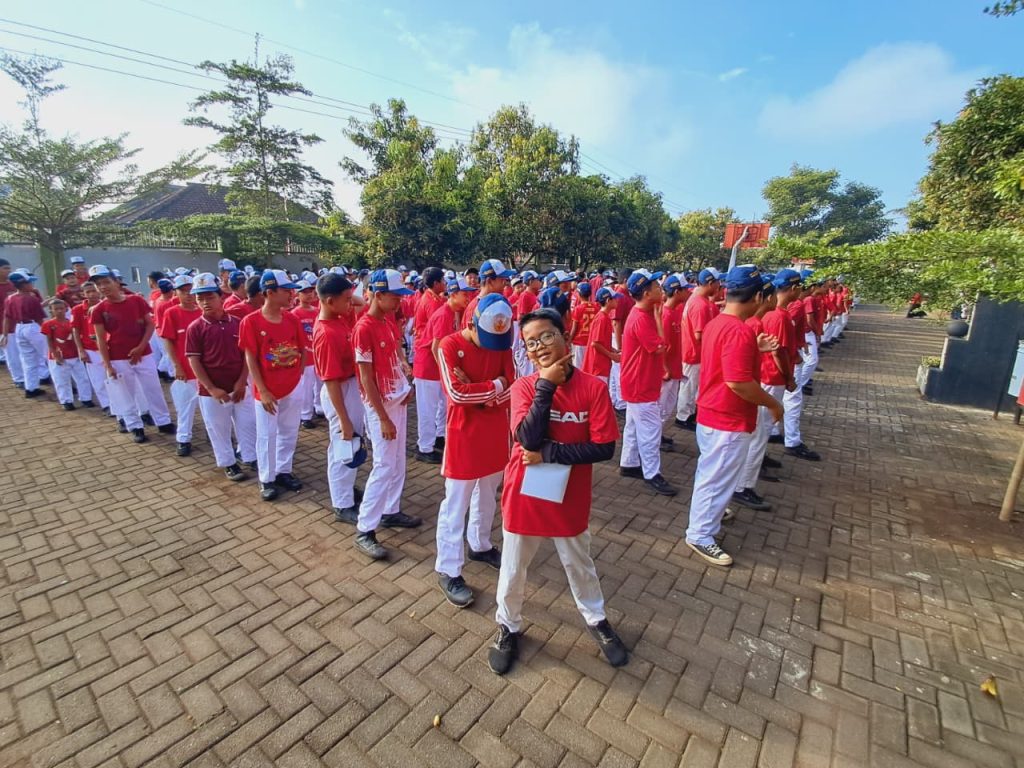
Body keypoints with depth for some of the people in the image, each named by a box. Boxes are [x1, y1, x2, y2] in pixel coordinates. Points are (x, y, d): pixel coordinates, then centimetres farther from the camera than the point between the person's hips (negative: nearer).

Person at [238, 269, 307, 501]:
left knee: (289, 432, 14)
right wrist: (262, 391, -13)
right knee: (266, 435, 8)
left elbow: (302, 351, 9)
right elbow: (250, 360, -11)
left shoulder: (292, 319, 0)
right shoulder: (251, 321, -12)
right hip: (267, 391, -4)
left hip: (294, 387, 4)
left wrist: (299, 376, 1)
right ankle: (267, 479, 23)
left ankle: (283, 471, 31)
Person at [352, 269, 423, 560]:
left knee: (398, 462, 15)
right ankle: (364, 530, 8)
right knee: (385, 466, -4)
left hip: (399, 399, 8)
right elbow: (366, 378, -19)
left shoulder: (390, 320, 5)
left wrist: (406, 385, 3)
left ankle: (391, 512, 30)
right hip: (381, 405, -8)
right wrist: (383, 418, -19)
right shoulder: (364, 328, -19)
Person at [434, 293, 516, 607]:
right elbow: (456, 393, -24)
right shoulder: (450, 345, -15)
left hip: (496, 432, 6)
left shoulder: (502, 344, 1)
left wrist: (477, 393, -19)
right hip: (464, 434, -5)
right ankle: (448, 570, 18)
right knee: (456, 503, 4)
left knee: (488, 495, 21)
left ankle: (480, 545, 42)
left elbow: (513, 387, -6)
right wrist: (495, 387, -14)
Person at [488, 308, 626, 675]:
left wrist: (548, 454, -21)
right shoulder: (524, 386, -10)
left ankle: (597, 620, 50)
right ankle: (508, 627, 44)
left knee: (579, 563, 23)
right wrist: (546, 386, -24)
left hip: (570, 497, 0)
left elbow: (604, 448, -16)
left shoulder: (594, 387, -12)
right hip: (524, 494, 0)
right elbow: (529, 439, -24)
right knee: (513, 567, 18)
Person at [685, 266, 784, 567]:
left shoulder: (715, 323, 6)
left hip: (710, 413, 10)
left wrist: (756, 349, 14)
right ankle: (700, 535, 18)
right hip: (729, 420, -10)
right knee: (717, 478, 4)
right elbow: (737, 381, -30)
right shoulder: (740, 331, -25)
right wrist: (772, 403, -16)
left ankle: (708, 511, 46)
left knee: (710, 472, 26)